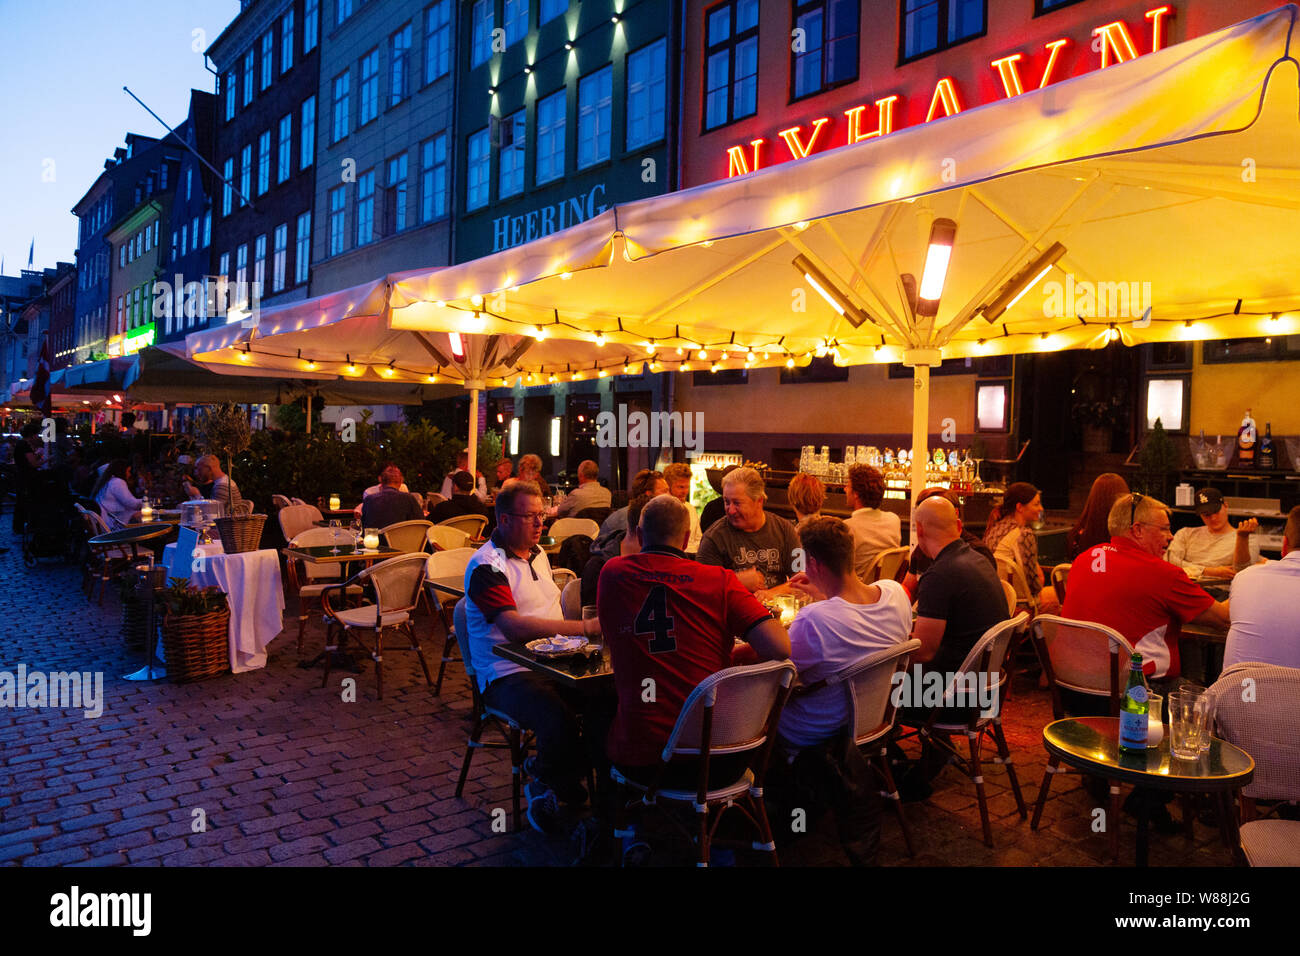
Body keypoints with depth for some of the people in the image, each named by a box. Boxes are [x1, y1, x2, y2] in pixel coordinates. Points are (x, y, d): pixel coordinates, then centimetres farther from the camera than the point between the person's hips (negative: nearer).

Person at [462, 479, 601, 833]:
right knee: (559, 721, -34)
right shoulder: (485, 566, -10)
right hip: (507, 675, -7)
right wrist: (585, 627, -23)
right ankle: (544, 782, 3)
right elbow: (514, 627, -23)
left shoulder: (538, 554, 18)